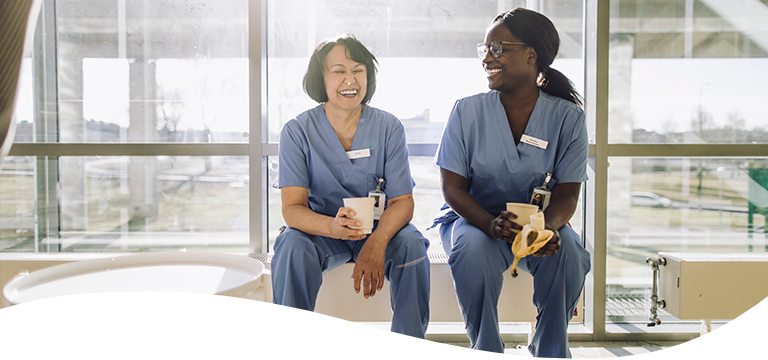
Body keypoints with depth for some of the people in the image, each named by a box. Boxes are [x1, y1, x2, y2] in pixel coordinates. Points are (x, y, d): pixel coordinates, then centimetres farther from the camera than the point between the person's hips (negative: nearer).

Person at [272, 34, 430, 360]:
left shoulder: (389, 128, -5)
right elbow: (292, 208, -15)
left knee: (411, 245, -28)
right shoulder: (297, 132, -7)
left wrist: (376, 243, -32)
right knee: (292, 246, -31)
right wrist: (332, 226, -38)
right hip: (320, 229, 0)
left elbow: (402, 201, -10)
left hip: (379, 227, 1)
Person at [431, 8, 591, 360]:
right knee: (473, 248, -33)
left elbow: (566, 192, -6)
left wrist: (548, 225, -30)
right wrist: (491, 224, -29)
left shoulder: (567, 117, -3)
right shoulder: (467, 110, -5)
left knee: (568, 251, -29)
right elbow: (452, 188, -9)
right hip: (473, 218, -1)